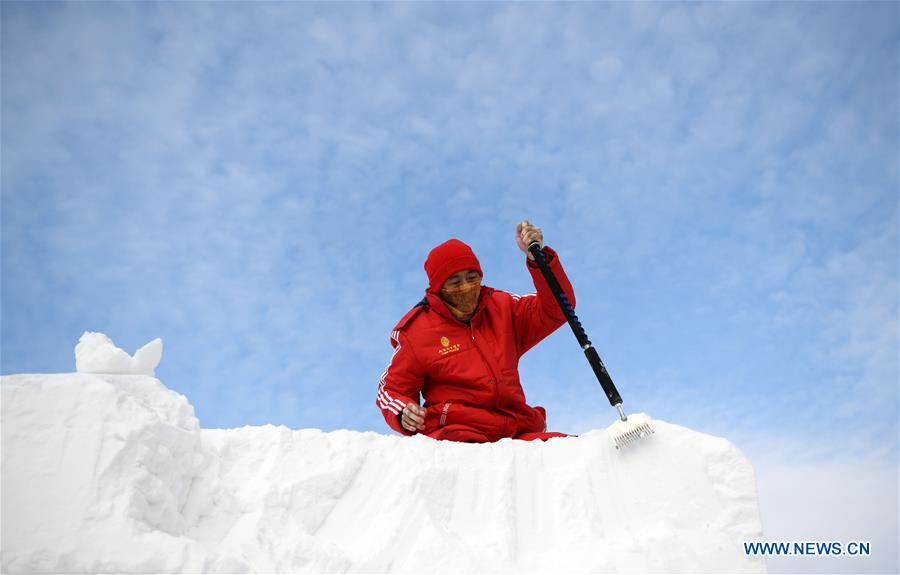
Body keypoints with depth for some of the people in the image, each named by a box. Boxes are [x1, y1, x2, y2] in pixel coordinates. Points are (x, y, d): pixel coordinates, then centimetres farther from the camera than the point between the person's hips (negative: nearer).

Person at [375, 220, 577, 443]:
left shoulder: (503, 308, 18)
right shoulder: (416, 330, 8)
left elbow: (557, 308, 12)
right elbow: (392, 388, 14)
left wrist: (538, 257, -1)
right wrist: (403, 414, -9)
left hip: (516, 431, 4)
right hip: (457, 431, -3)